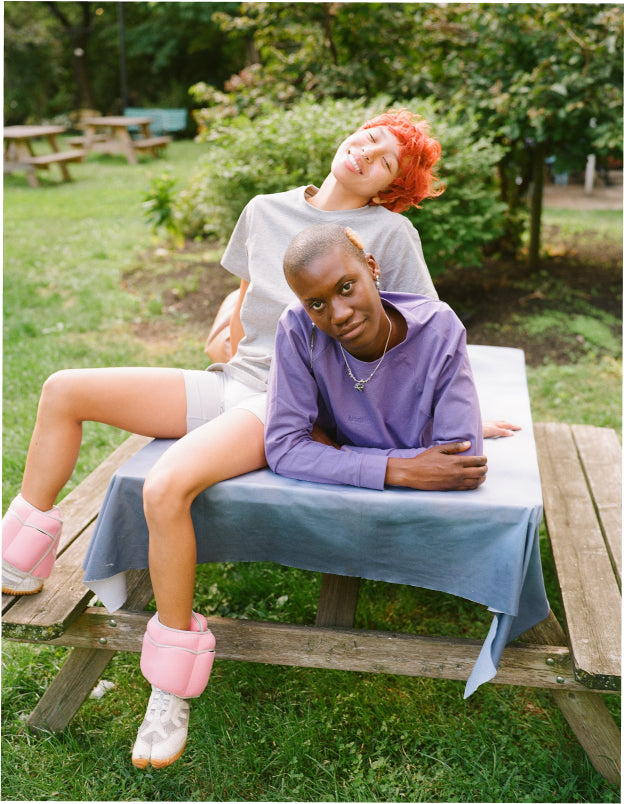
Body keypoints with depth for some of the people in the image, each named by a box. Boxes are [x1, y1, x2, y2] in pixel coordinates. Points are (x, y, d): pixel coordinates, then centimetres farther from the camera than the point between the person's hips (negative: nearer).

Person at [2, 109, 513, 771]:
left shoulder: (391, 233, -4)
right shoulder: (266, 212, 11)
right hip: (232, 384, 7)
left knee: (167, 486, -33)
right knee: (63, 391, -4)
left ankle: (173, 688, -14)